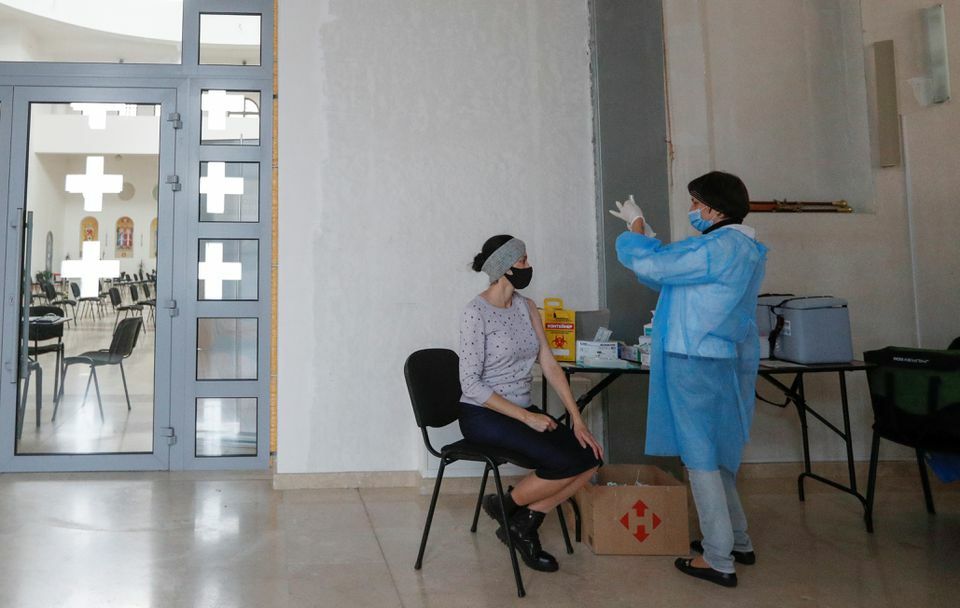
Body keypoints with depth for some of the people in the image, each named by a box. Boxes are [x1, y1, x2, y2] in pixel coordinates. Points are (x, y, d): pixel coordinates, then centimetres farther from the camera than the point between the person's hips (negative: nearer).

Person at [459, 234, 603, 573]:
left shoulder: (526, 307, 7)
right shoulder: (476, 312, -14)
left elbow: (549, 364, 5)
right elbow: (471, 385, -18)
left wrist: (577, 419, -3)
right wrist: (527, 418, -19)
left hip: (522, 411, 7)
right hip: (483, 415, -7)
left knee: (591, 457, -10)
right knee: (565, 463, -22)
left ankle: (525, 523, 3)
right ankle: (505, 507, 5)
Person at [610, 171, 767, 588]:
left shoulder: (717, 247, -19)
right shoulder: (743, 248, 13)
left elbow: (650, 265, -18)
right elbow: (671, 265, 19)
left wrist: (636, 228, 0)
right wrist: (640, 233, 17)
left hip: (698, 364, -10)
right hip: (726, 361, 10)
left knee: (700, 457, 0)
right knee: (714, 453, 20)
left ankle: (719, 561, 9)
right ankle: (737, 541, 32)